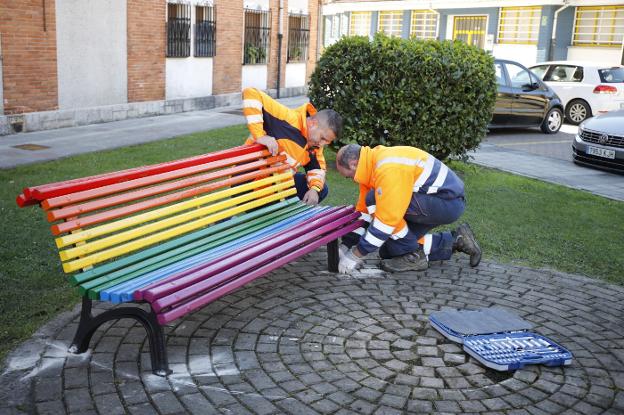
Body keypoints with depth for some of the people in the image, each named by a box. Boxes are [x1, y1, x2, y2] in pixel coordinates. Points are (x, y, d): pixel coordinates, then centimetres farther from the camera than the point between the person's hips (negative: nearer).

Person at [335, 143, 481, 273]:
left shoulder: (388, 169, -26)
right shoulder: (373, 164, 5)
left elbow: (387, 218, -28)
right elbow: (364, 209, 10)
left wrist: (356, 254, -20)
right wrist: (346, 245, 5)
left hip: (449, 201, -10)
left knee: (375, 200, -21)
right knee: (389, 251, 9)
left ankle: (414, 256, -7)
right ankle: (454, 241, 16)